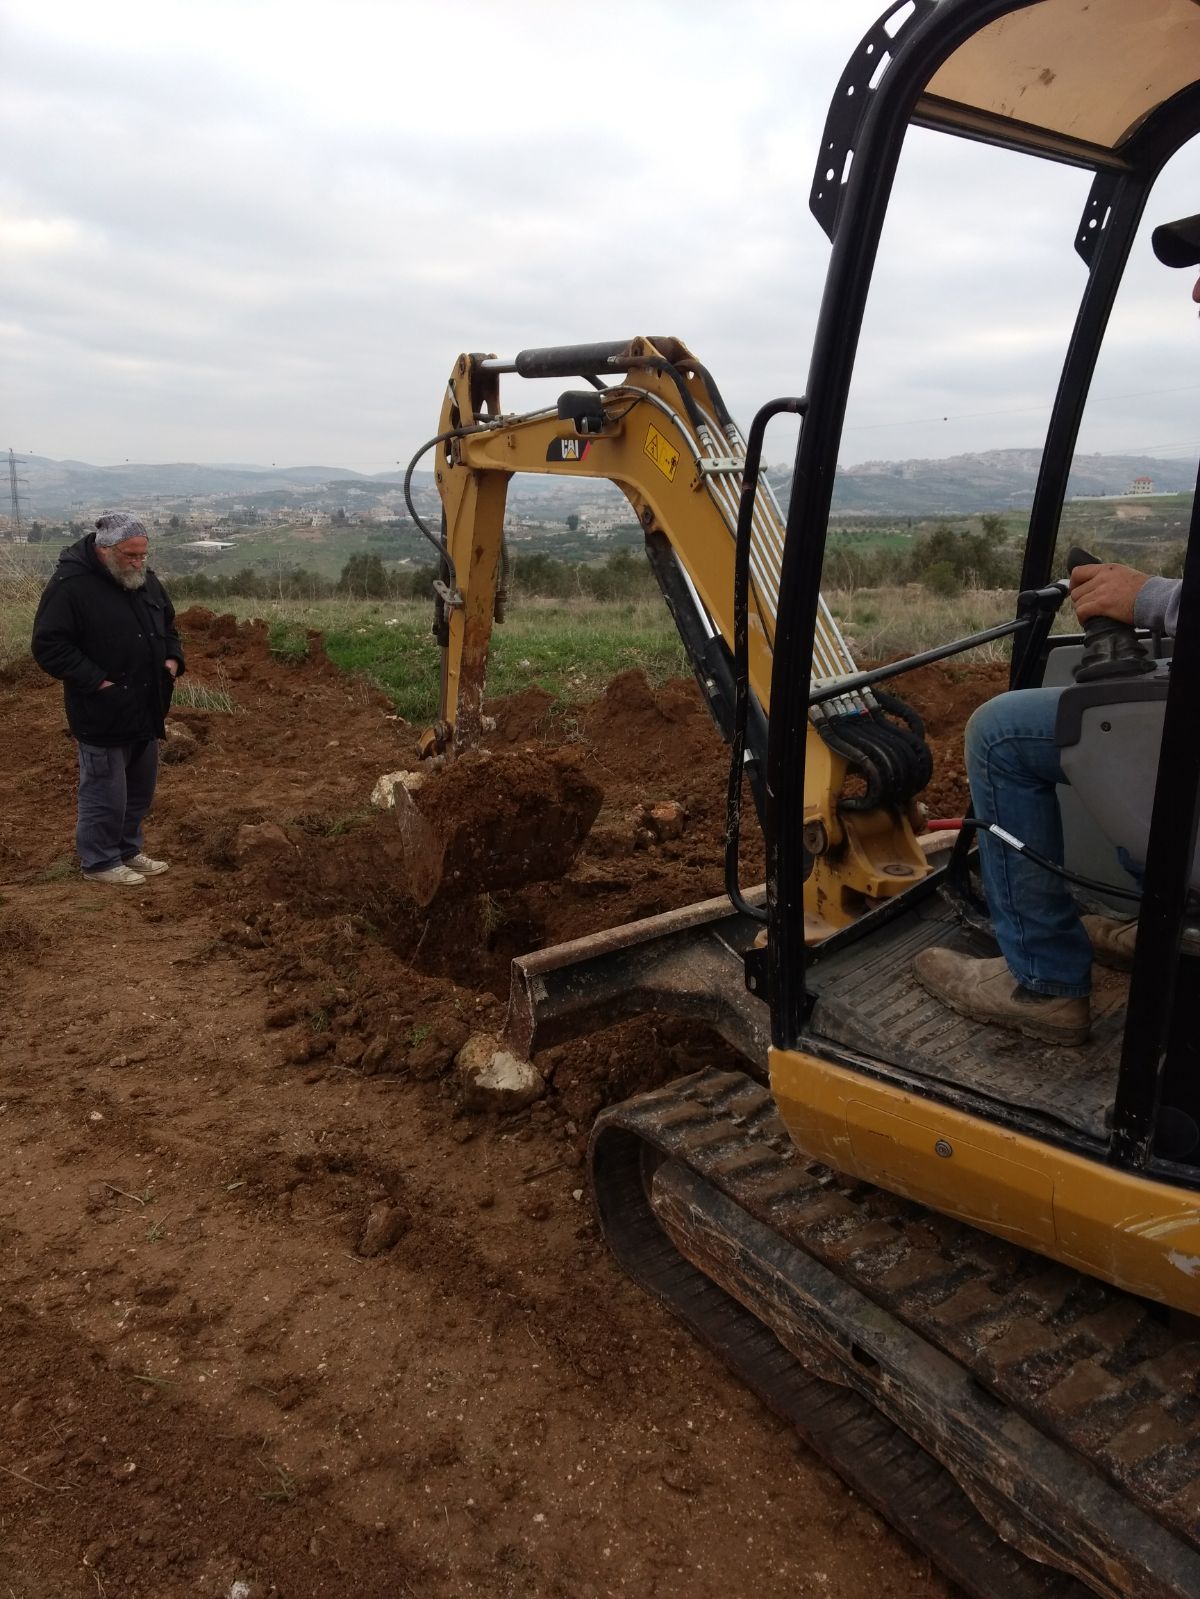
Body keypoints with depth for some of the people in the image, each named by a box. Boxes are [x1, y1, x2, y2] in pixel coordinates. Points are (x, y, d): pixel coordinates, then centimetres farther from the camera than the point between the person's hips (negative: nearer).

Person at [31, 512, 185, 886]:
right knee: (105, 794, 1)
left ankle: (129, 850, 33)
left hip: (146, 710, 8)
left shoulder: (145, 580, 7)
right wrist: (96, 682, -21)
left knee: (140, 790, 17)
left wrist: (172, 658, 3)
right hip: (103, 715, -8)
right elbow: (49, 646, -18)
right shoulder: (70, 585, -17)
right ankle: (99, 862, 17)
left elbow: (167, 625, 22)